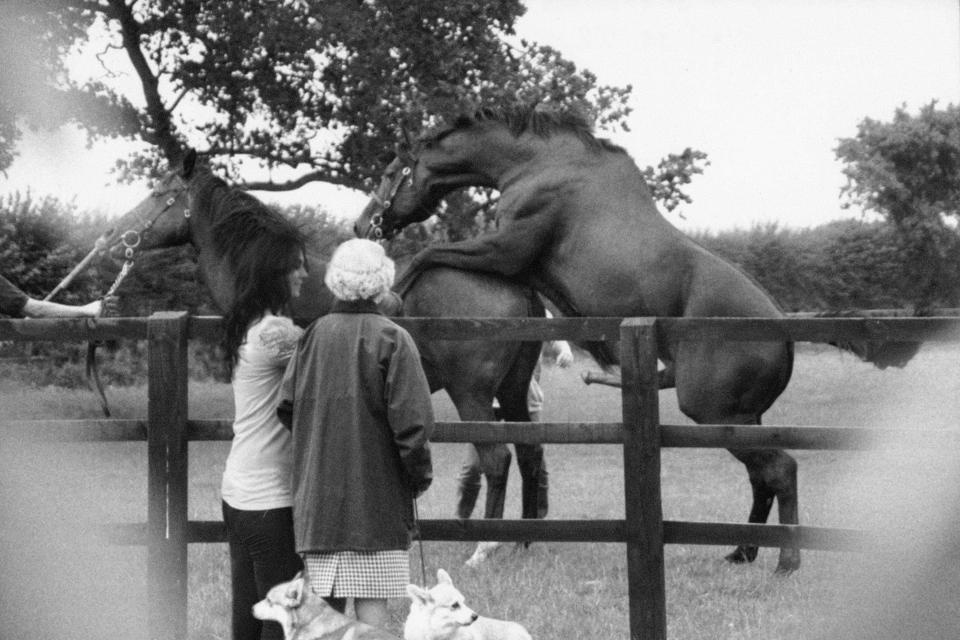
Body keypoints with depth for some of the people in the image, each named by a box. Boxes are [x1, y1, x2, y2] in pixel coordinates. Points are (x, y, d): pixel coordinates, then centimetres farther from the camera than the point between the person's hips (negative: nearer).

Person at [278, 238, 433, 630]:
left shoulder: (313, 336, 4)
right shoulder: (391, 339, -8)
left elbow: (287, 407, 4)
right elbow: (411, 421, -13)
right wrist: (420, 476, 0)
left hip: (318, 500, 4)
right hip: (376, 502, -4)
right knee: (372, 607, -2)